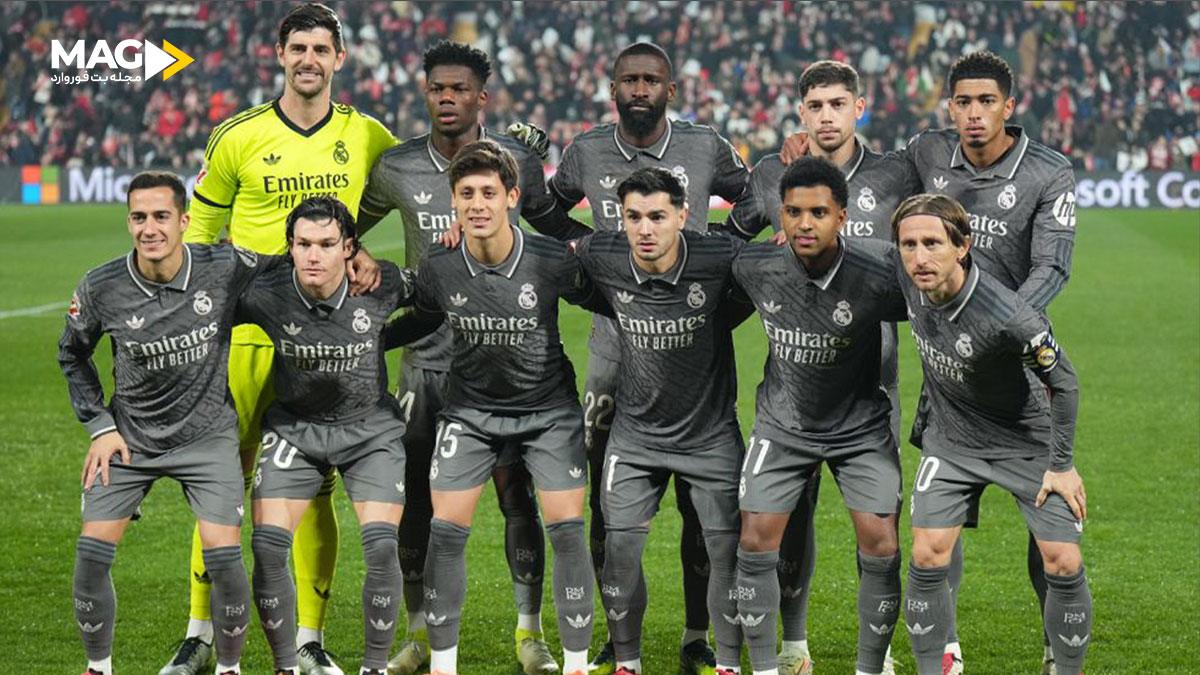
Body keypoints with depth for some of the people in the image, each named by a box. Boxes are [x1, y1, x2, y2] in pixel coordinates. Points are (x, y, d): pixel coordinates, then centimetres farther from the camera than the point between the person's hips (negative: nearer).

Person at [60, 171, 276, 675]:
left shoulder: (227, 269, -17)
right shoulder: (100, 289, -13)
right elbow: (72, 354, 6)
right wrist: (99, 426, 2)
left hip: (207, 435, -1)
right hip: (129, 438, 1)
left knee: (223, 554, -13)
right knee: (92, 552, -8)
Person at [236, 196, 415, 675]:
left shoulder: (381, 285, -18)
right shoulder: (265, 296, -19)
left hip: (371, 427, -1)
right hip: (294, 428, 1)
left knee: (381, 546, -15)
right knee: (267, 546, -12)